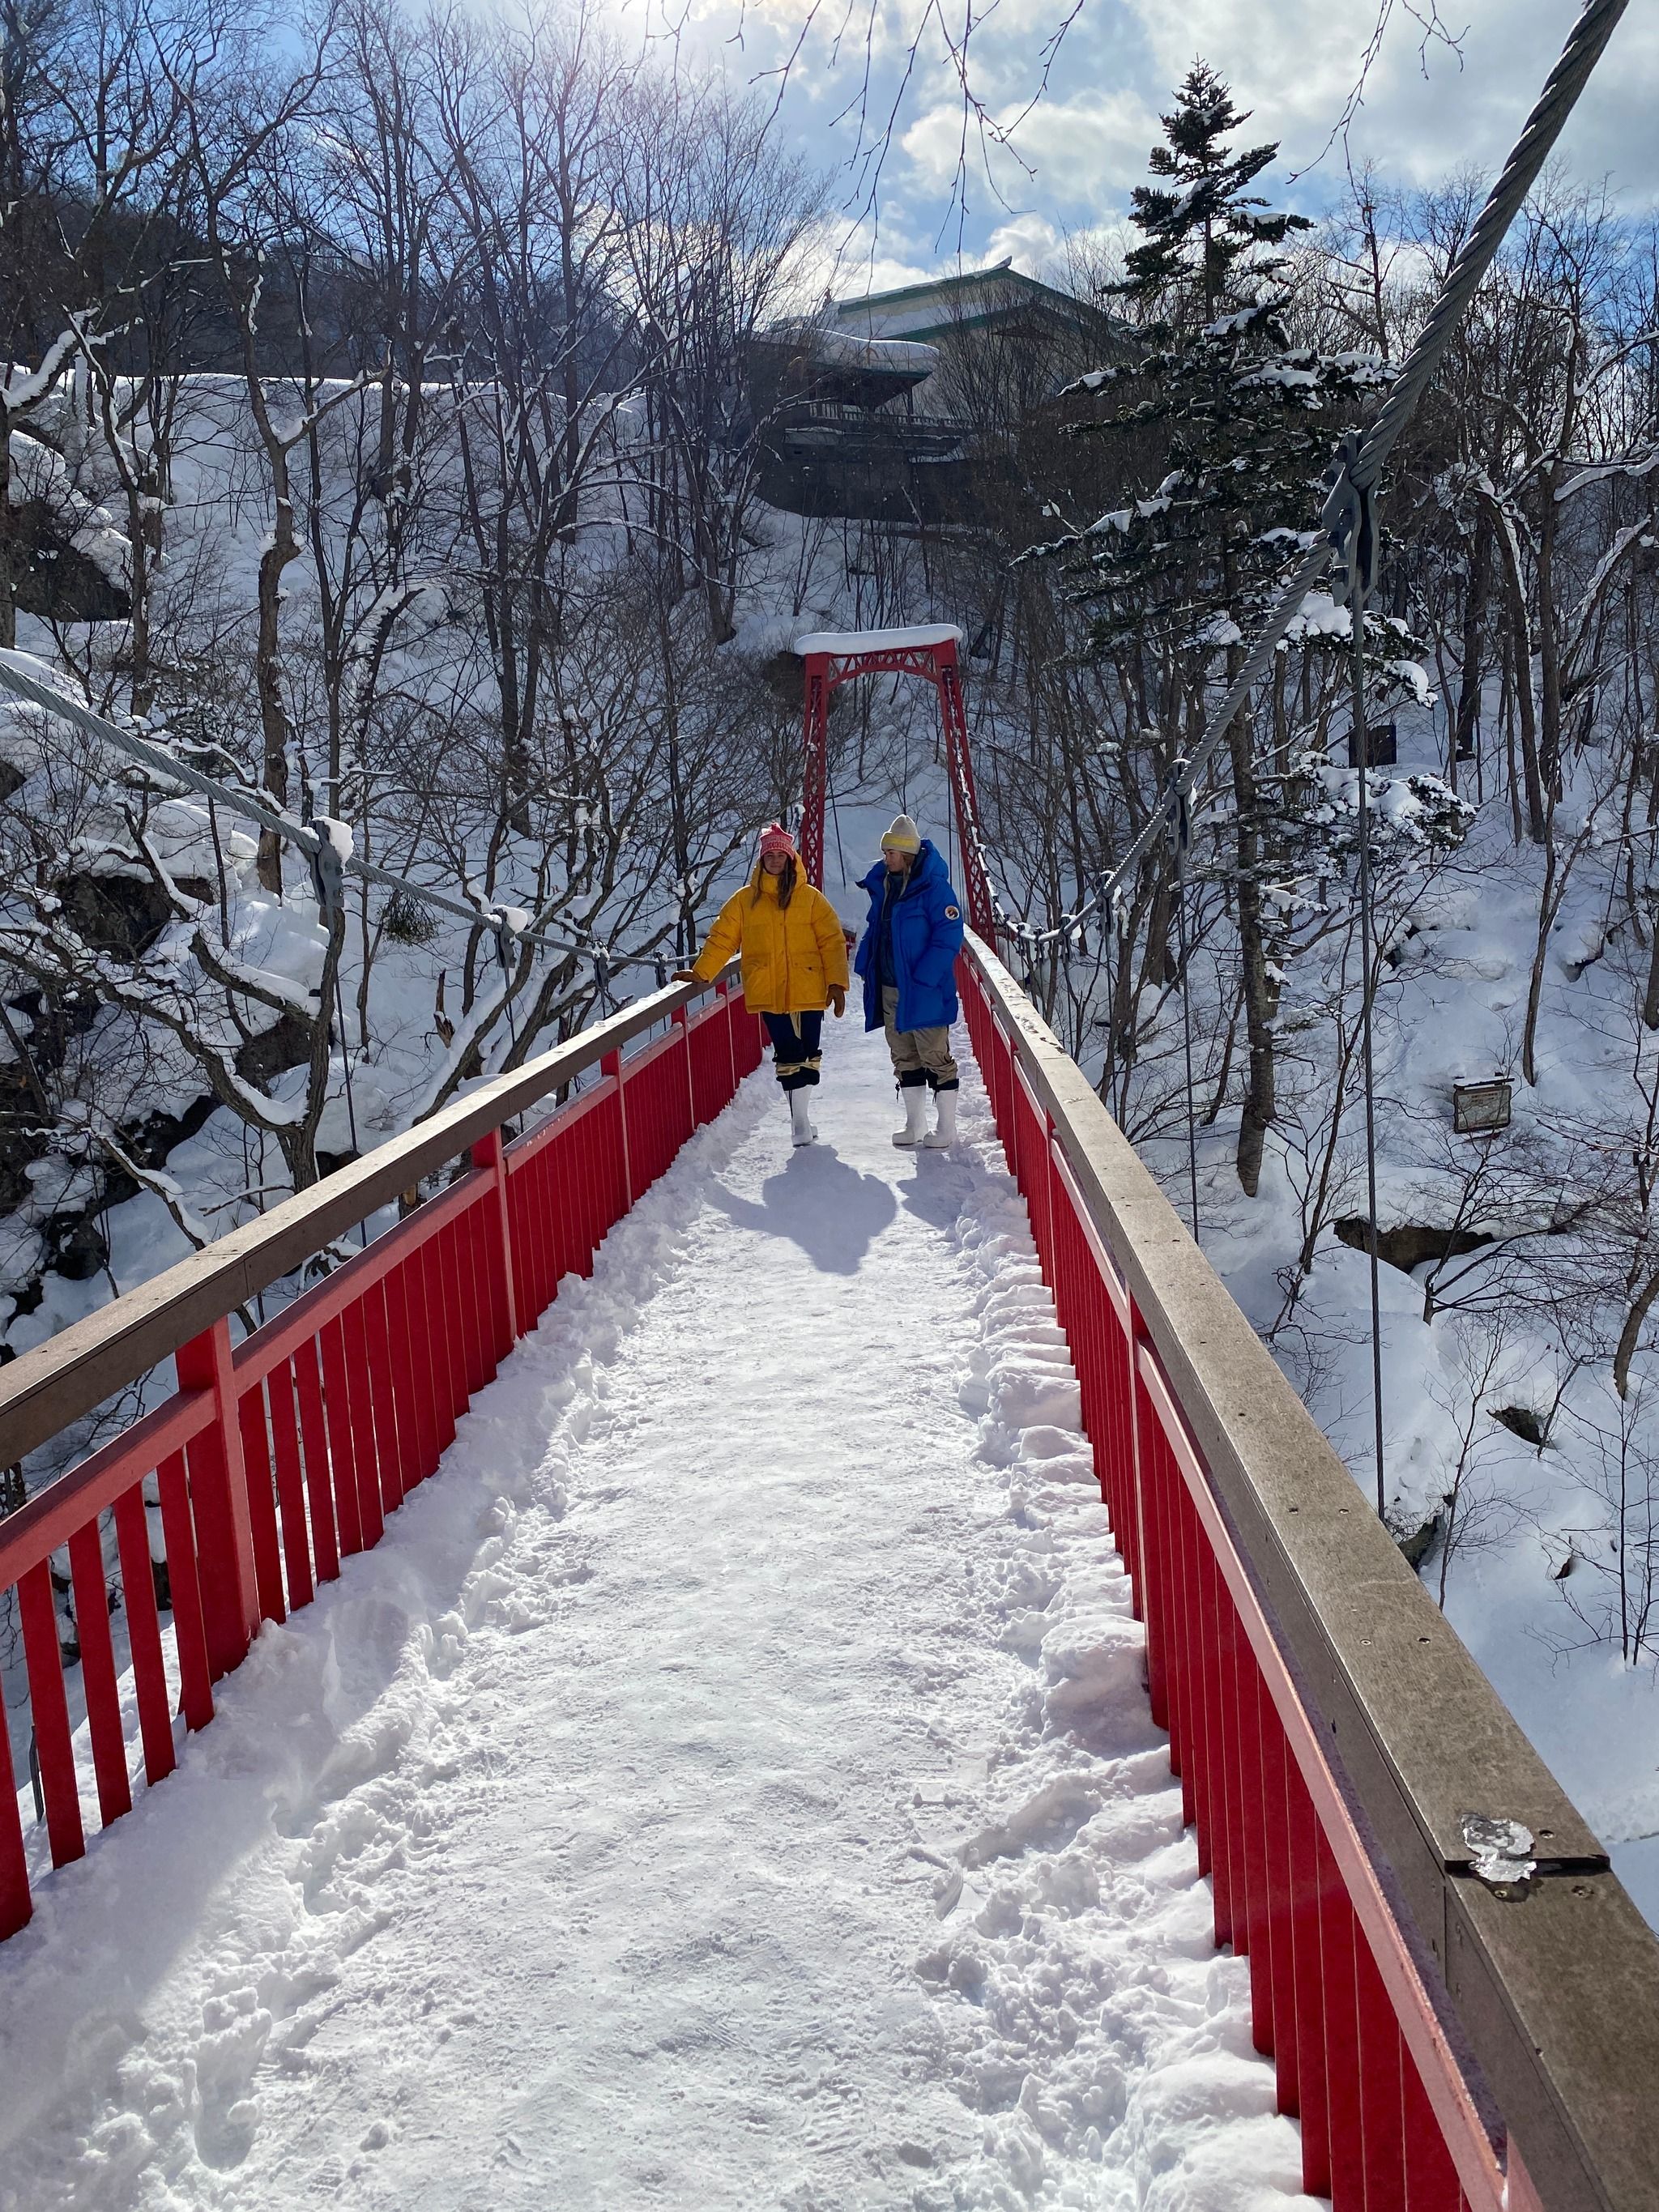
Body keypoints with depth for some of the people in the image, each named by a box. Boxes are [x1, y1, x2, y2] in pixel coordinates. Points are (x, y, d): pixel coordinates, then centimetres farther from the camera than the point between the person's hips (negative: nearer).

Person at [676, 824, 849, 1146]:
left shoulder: (810, 898, 4)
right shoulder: (745, 899, 6)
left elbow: (833, 941, 2)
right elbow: (722, 940, 6)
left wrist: (837, 983, -5)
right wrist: (700, 973, -2)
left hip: (808, 991, 0)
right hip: (769, 993, 0)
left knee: (808, 1054, 2)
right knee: (787, 1056, 1)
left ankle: (800, 1113, 17)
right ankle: (799, 1119, 7)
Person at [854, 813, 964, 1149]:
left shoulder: (933, 887, -14)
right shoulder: (882, 885, 9)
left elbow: (949, 935, -17)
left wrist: (923, 978, -21)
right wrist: (866, 967, 9)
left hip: (923, 991, -8)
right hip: (888, 989, 8)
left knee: (935, 1057, 0)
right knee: (904, 1057, 13)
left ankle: (947, 1127, 9)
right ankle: (914, 1124, 23)